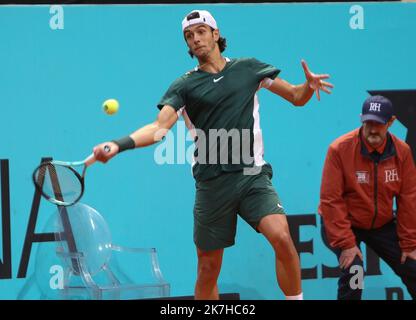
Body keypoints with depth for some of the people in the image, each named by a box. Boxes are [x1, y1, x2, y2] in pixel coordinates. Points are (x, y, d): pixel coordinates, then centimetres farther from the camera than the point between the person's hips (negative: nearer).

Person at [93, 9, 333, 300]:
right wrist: (119, 144, -25)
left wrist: (309, 86, -7)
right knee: (208, 269, 5)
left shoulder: (248, 68, 11)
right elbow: (159, 128, -8)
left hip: (253, 175, 0)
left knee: (282, 238, -25)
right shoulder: (184, 86, 6)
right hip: (212, 185, 0)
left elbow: (296, 97, 16)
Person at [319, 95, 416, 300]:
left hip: (382, 225, 4)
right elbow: (331, 200, -20)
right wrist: (345, 243, -23)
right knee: (353, 270, -25)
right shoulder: (340, 149, -21)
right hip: (345, 224, -4)